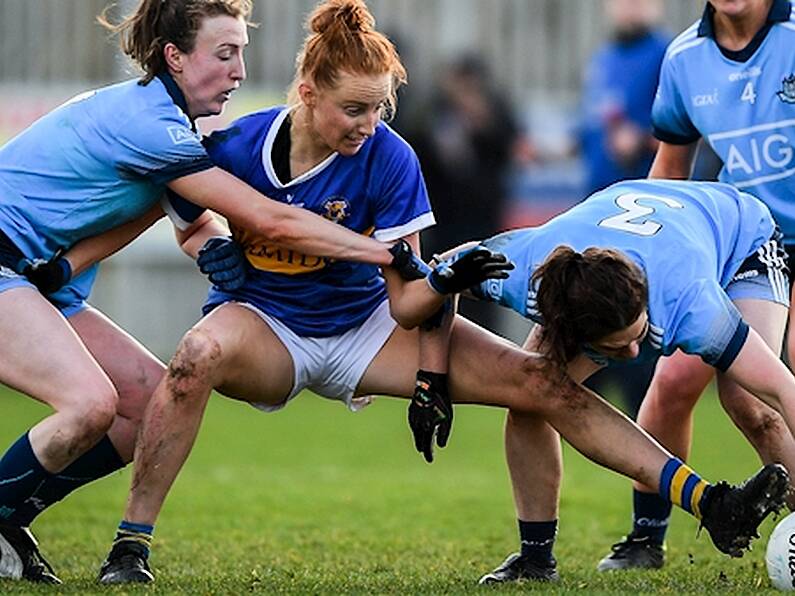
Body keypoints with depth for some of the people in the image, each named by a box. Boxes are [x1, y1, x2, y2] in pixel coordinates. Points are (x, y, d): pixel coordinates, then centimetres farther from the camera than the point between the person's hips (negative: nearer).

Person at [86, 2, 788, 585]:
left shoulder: (388, 159, -16)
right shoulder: (237, 147, -18)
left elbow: (404, 300, -10)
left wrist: (443, 282, -28)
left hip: (363, 326, 2)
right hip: (264, 324, -2)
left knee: (542, 381, -12)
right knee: (202, 352, -41)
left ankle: (710, 506, -12)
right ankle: (130, 546, -31)